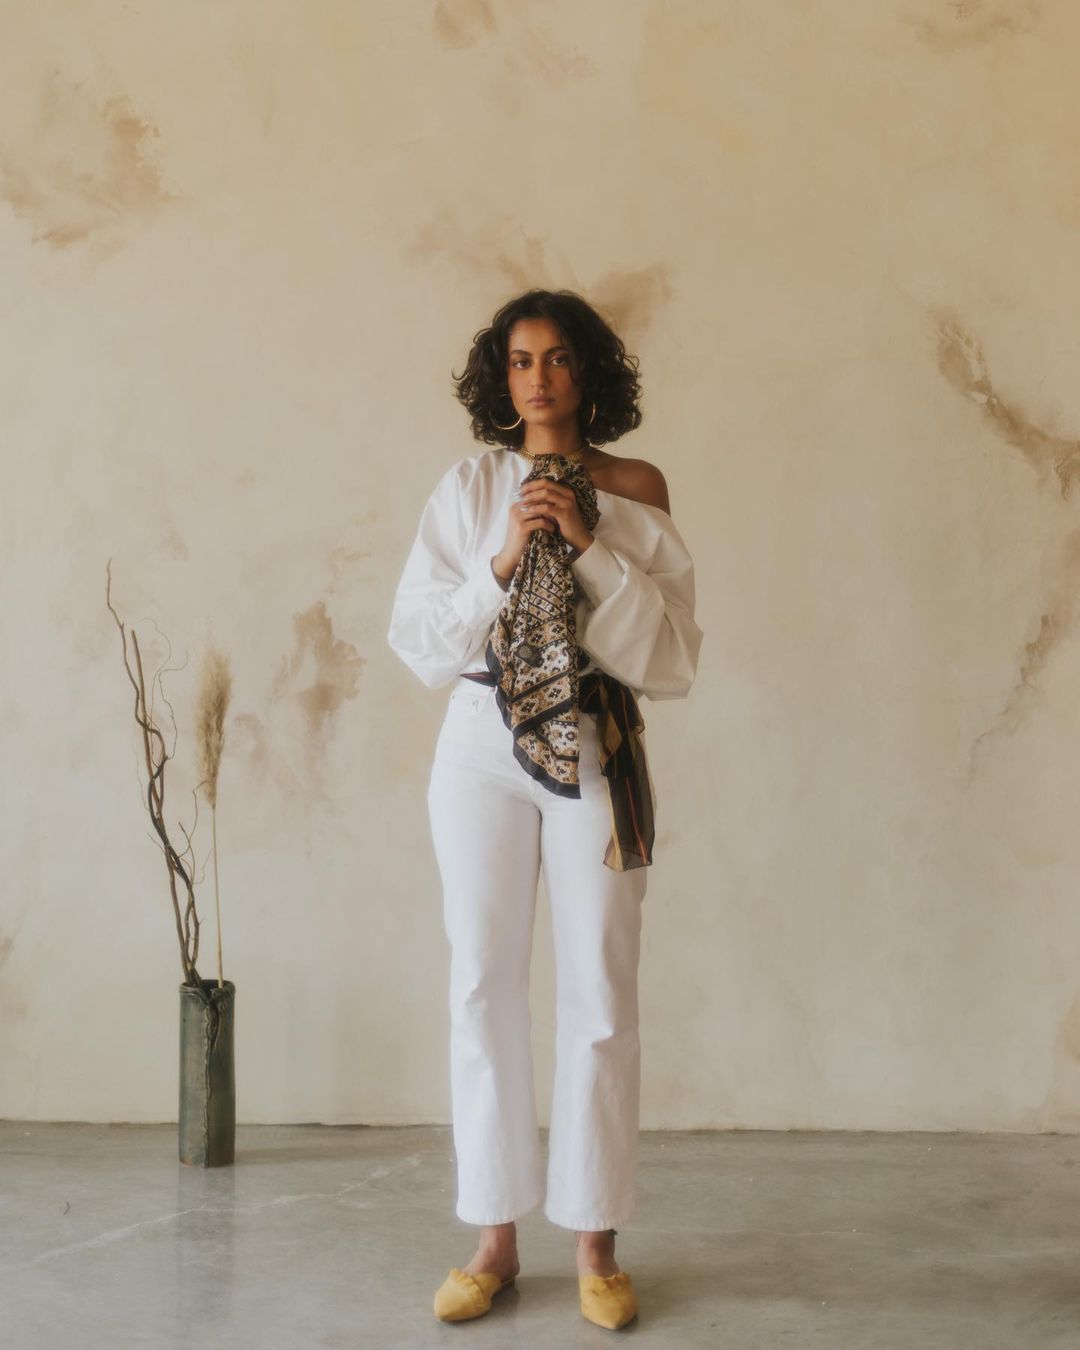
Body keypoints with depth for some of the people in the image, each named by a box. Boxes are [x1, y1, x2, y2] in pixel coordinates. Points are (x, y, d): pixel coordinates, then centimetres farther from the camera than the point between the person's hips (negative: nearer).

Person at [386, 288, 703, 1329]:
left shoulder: (635, 492, 2)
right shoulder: (466, 489, 4)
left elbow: (670, 655, -5)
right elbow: (418, 642, -1)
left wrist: (592, 545, -15)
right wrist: (501, 562, -14)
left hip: (595, 754, -1)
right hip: (482, 749, 1)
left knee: (600, 996, 0)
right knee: (484, 988, 4)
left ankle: (596, 1244, 12)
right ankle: (494, 1238, 16)